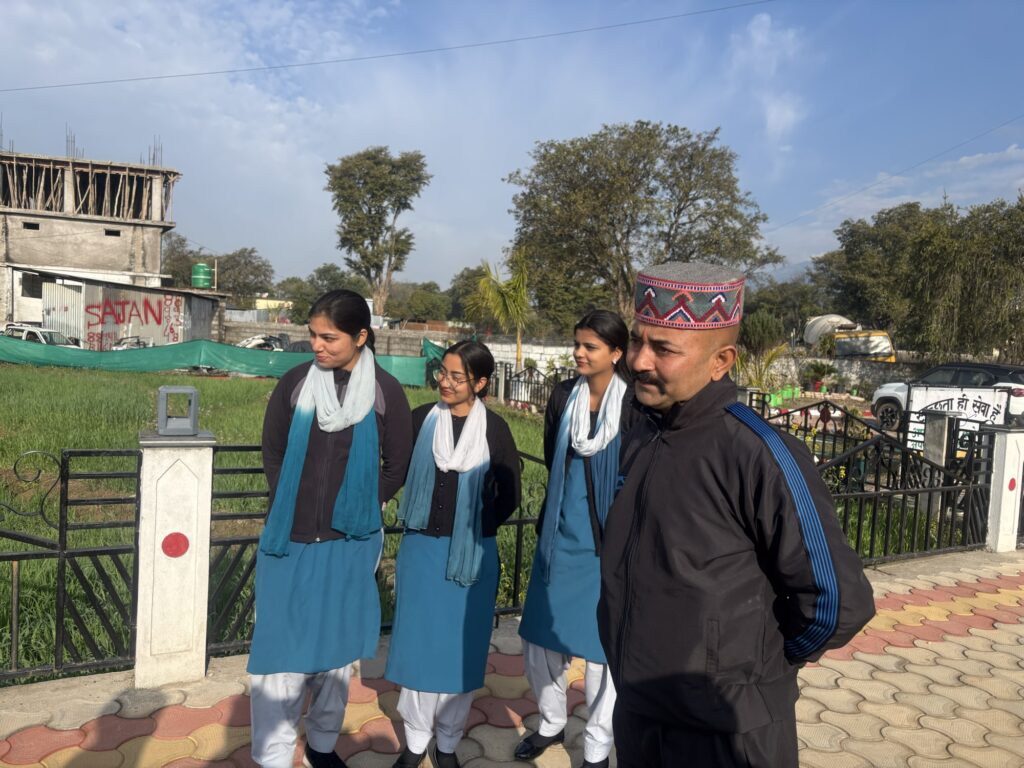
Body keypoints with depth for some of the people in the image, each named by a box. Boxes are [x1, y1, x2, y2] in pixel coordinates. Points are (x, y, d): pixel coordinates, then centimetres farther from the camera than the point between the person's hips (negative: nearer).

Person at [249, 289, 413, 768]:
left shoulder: (385, 391, -7)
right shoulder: (294, 383, -3)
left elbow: (397, 466, 1)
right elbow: (272, 455, 6)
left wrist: (359, 510, -1)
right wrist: (294, 511, 3)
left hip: (350, 543, 0)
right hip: (291, 539, 0)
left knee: (337, 646, 14)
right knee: (283, 646, 5)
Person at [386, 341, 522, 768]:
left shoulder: (494, 429, -5)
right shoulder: (421, 419, -3)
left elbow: (508, 496, 2)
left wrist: (477, 526, 3)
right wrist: (422, 518, 6)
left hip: (473, 555, -1)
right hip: (422, 548, 1)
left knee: (460, 648, 8)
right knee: (418, 642, 8)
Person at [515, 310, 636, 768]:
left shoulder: (635, 407, -13)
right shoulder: (563, 397, 1)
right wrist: (548, 525, 15)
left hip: (607, 546, -4)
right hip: (559, 540, 5)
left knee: (601, 647, 8)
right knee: (540, 639, 13)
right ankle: (551, 723, 39)